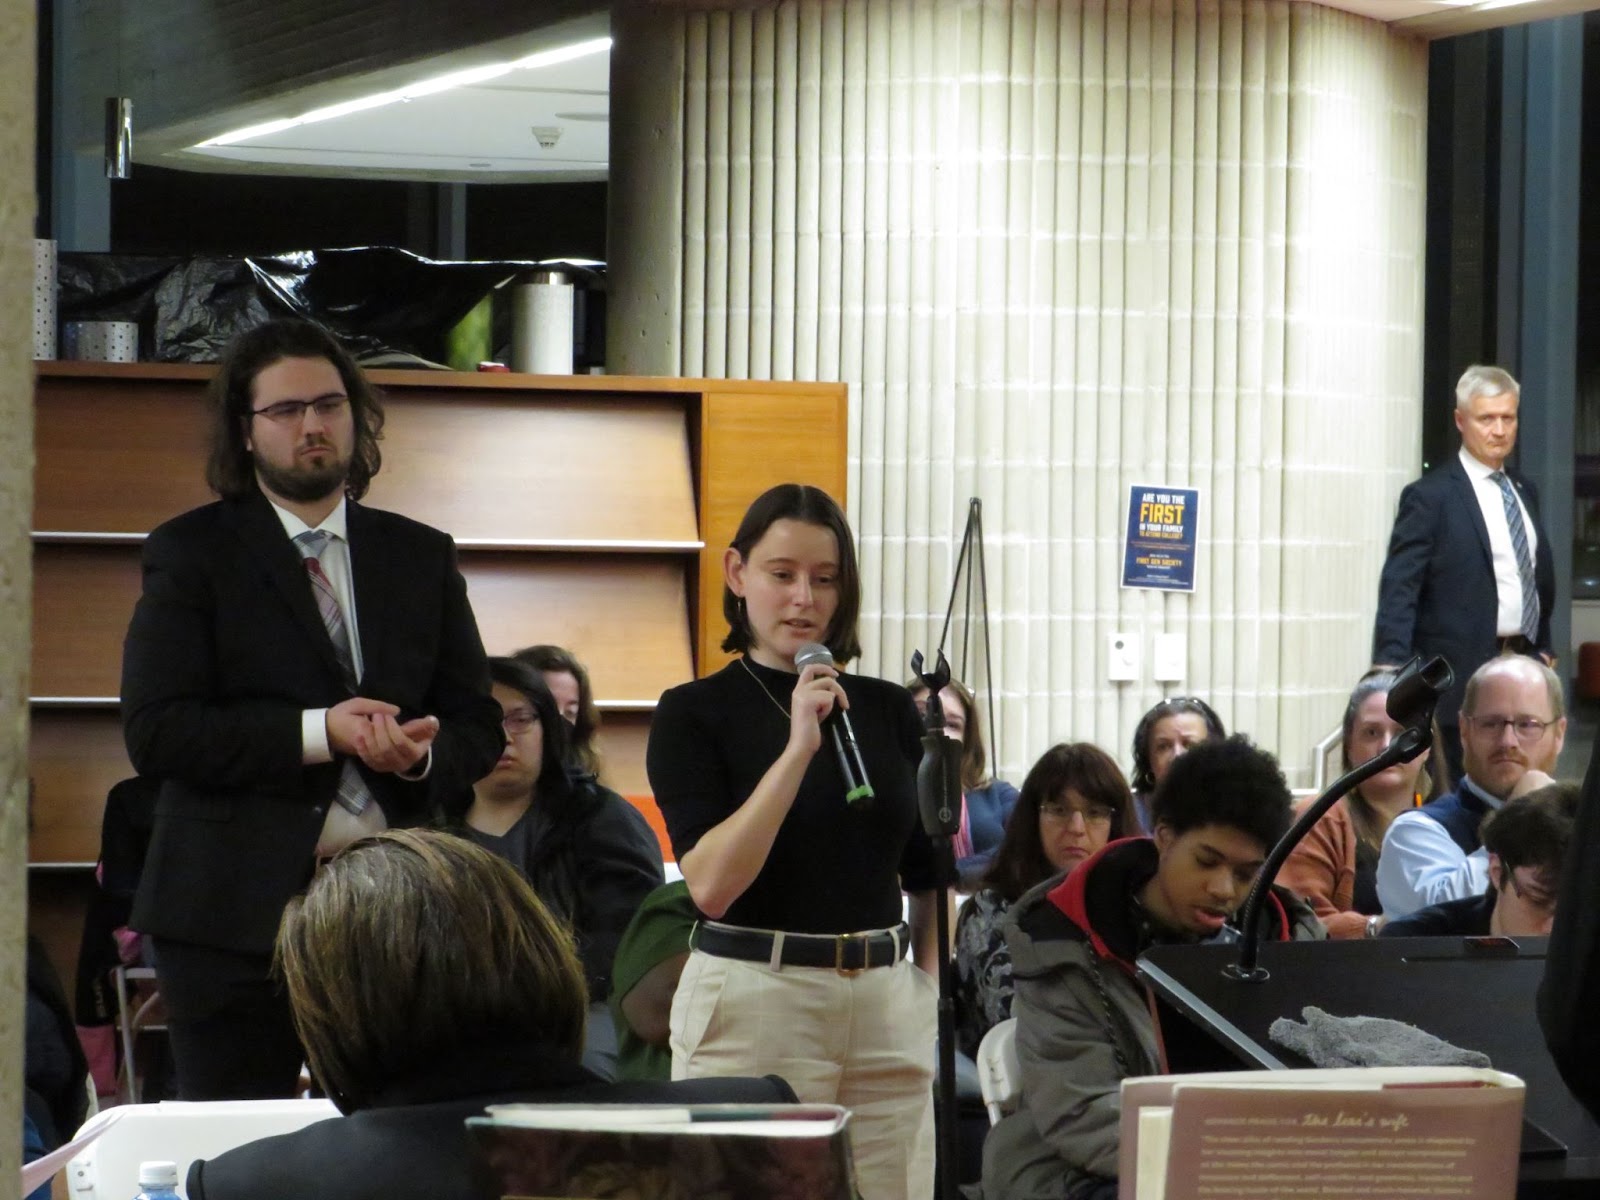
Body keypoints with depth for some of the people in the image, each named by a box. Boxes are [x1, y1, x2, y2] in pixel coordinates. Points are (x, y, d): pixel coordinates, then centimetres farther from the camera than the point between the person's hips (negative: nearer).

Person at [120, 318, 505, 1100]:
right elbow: (155, 733, -9)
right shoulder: (192, 554, 2)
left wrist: (423, 755, -10)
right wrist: (320, 733, -17)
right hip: (236, 910, -3)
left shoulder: (421, 558, 15)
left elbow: (478, 726, 14)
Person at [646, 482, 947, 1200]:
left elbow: (929, 875, 17)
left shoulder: (889, 710, 10)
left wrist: (929, 989, 6)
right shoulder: (694, 713, -2)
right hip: (752, 1002, -4)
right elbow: (710, 885, -15)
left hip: (887, 1005, 4)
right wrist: (798, 747, -19)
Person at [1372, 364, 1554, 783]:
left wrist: (1542, 647, 17)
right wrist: (1392, 668, -20)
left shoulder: (1523, 492, 15)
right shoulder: (1430, 496, -6)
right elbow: (1399, 589, -12)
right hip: (1463, 671, -7)